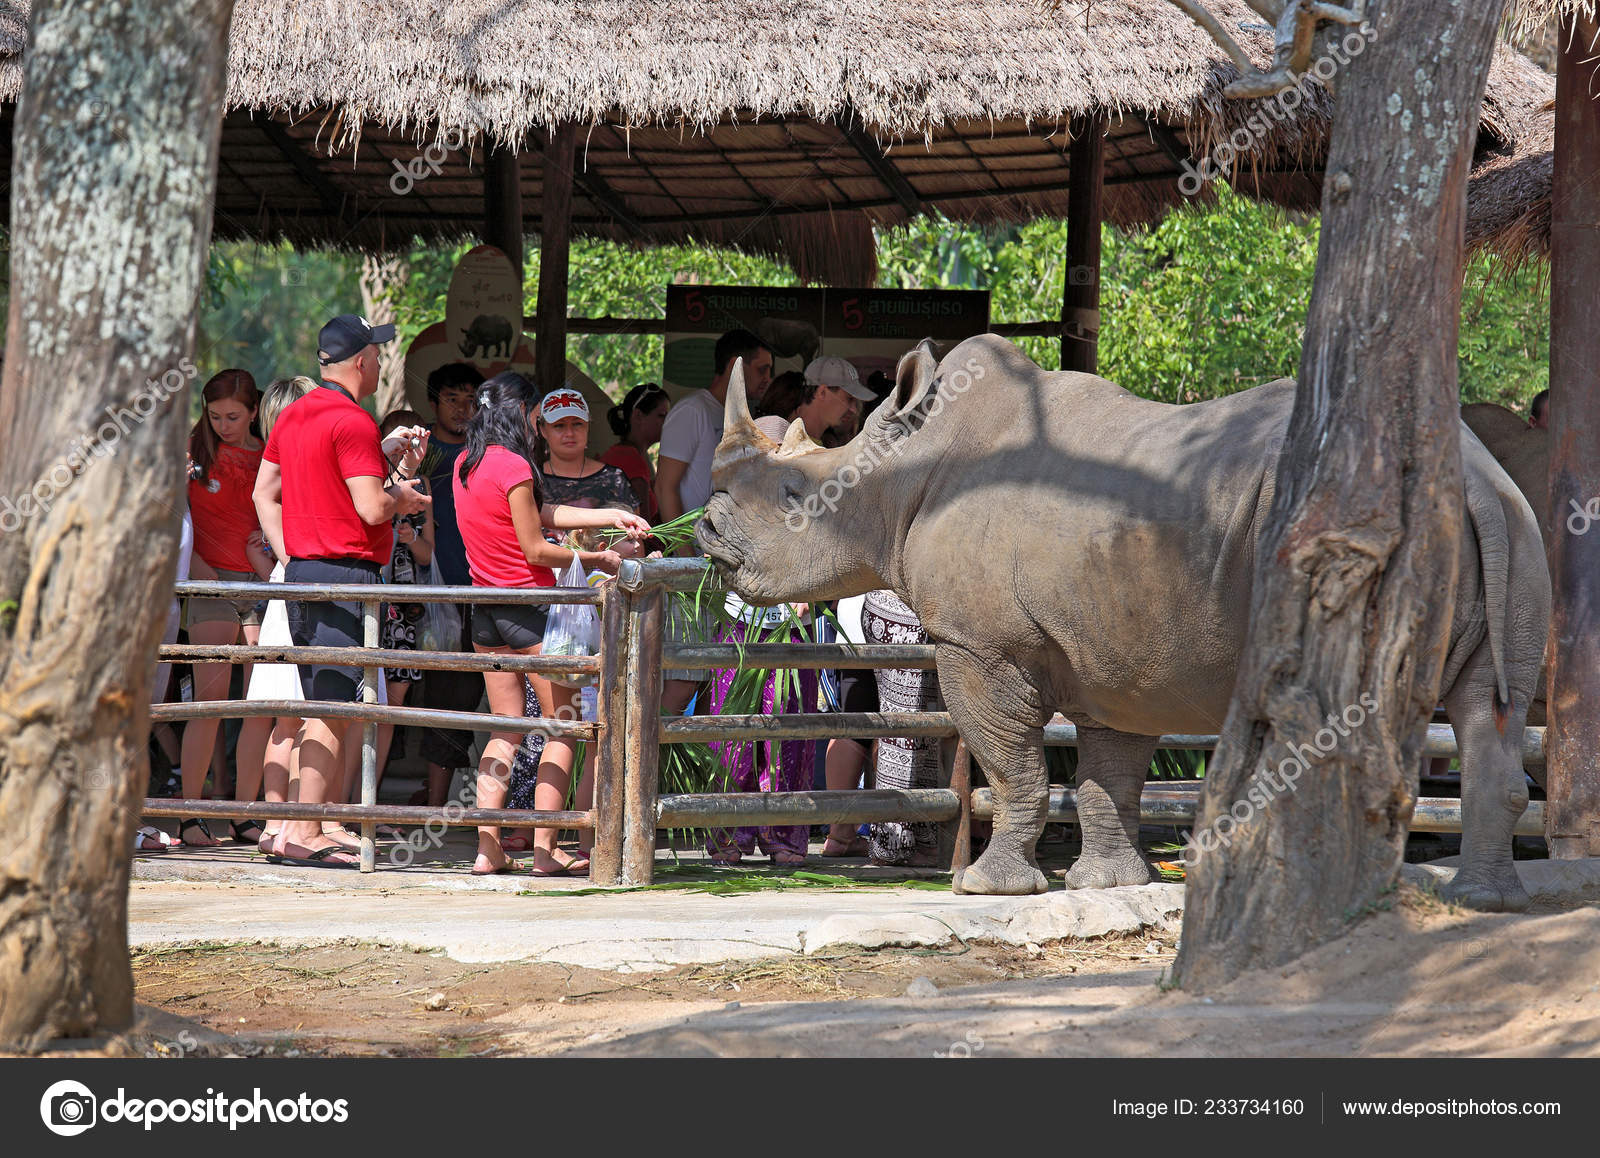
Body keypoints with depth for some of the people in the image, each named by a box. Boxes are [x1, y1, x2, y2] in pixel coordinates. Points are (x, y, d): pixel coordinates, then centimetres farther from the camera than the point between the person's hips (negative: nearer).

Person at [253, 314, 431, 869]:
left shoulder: (293, 417, 15)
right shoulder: (353, 422, -13)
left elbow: (264, 493, 19)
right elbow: (371, 508, -18)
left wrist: (289, 555, 15)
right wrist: (403, 498, 2)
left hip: (300, 570, 9)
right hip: (347, 572, -9)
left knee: (319, 708, 14)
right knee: (333, 710, -8)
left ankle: (300, 824, 13)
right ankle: (305, 832, -11)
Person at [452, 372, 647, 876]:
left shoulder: (466, 464, 10)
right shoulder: (513, 466, -15)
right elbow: (536, 549, -13)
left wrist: (610, 516, 7)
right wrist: (597, 560, -1)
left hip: (486, 609, 8)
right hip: (530, 604, -8)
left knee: (505, 731, 11)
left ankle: (488, 849, 5)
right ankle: (545, 850, -2)